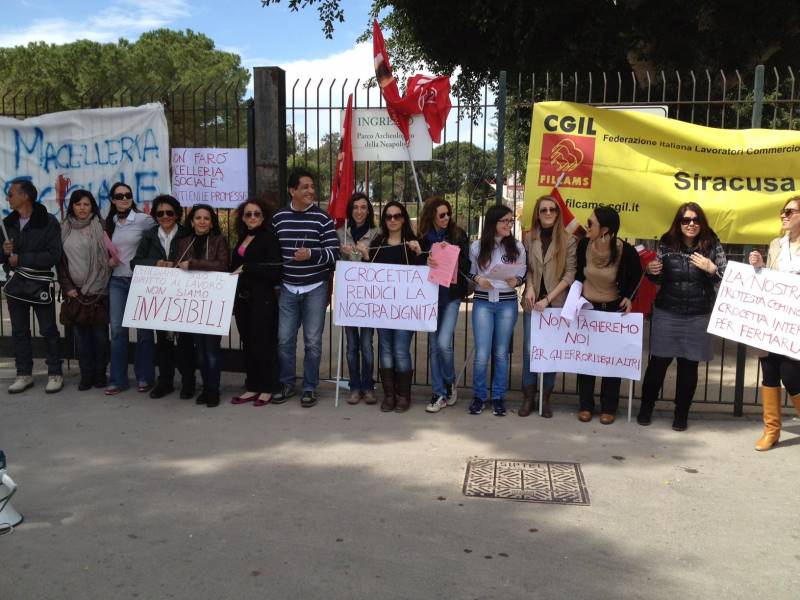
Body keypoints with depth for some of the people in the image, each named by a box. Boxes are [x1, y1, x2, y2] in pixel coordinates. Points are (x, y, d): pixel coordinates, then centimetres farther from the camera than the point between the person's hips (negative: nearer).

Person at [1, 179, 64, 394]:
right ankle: (24, 374, 19)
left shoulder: (48, 222, -9)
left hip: (40, 285, -5)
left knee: (48, 330, 3)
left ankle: (55, 374, 11)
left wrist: (21, 258, -15)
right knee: (19, 331, 10)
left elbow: (54, 256, -16)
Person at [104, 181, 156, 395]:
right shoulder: (110, 223, 11)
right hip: (117, 281, 4)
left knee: (144, 329, 3)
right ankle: (118, 379, 10)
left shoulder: (143, 219, -6)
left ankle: (144, 377, 15)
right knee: (117, 329, 2)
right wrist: (108, 259, 1)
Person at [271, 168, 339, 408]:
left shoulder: (322, 218, -5)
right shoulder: (278, 218, 4)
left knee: (313, 341, 4)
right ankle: (286, 384, 22)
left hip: (315, 288, -2)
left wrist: (311, 254, -23)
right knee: (285, 339, 6)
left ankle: (310, 388, 16)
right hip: (287, 288, 2)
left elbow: (334, 253, -7)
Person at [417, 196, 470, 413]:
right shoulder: (422, 237, 2)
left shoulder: (458, 235, -1)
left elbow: (466, 265, -4)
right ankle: (439, 393, 16)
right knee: (433, 345, 6)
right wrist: (426, 261, -16)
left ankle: (450, 382, 15)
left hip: (451, 294, -2)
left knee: (443, 343, -12)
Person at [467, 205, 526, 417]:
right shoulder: (477, 246, -1)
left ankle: (498, 397, 21)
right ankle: (479, 396, 16)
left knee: (501, 353, 9)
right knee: (482, 354, -3)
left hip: (507, 303, 1)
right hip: (482, 303, -1)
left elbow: (523, 274, 6)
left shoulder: (517, 246, 1)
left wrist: (516, 281, -16)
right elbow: (469, 273, 6)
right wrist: (477, 279, -15)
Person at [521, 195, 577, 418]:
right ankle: (529, 398, 13)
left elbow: (570, 274, -6)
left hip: (556, 304, -2)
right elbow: (527, 269, 10)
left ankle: (545, 399, 14)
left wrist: (548, 299, -12)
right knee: (529, 350, 2)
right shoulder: (529, 238, 4)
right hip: (532, 303, 2)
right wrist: (529, 287, -10)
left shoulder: (569, 241, -3)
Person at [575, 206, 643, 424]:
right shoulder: (583, 245, -16)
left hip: (614, 309, -2)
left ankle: (609, 408, 18)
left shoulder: (626, 251, -22)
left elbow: (636, 275, -1)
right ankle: (585, 406, 18)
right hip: (587, 306, 2)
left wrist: (628, 297, -11)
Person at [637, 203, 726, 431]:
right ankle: (646, 407, 24)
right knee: (658, 363, 6)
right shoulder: (666, 243, -1)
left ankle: (681, 413, 24)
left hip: (698, 317, 0)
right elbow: (657, 279, 9)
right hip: (666, 314, 0)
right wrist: (651, 271, -12)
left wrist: (711, 268, -19)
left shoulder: (713, 245, -3)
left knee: (689, 366, 9)